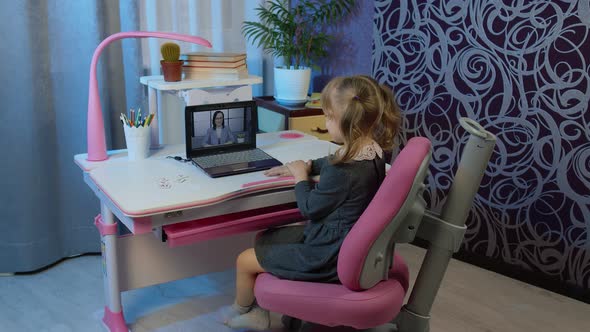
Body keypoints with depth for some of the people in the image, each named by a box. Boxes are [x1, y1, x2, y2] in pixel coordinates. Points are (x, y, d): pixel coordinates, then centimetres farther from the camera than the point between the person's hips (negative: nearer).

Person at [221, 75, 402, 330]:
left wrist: (301, 176, -2)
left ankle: (241, 310, 36)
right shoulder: (371, 150, -4)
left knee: (244, 261, 5)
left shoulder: (343, 172, -33)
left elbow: (310, 208, -17)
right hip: (347, 239, 10)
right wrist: (305, 166, 14)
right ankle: (256, 310, 30)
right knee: (264, 239, 21)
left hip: (328, 256, -10)